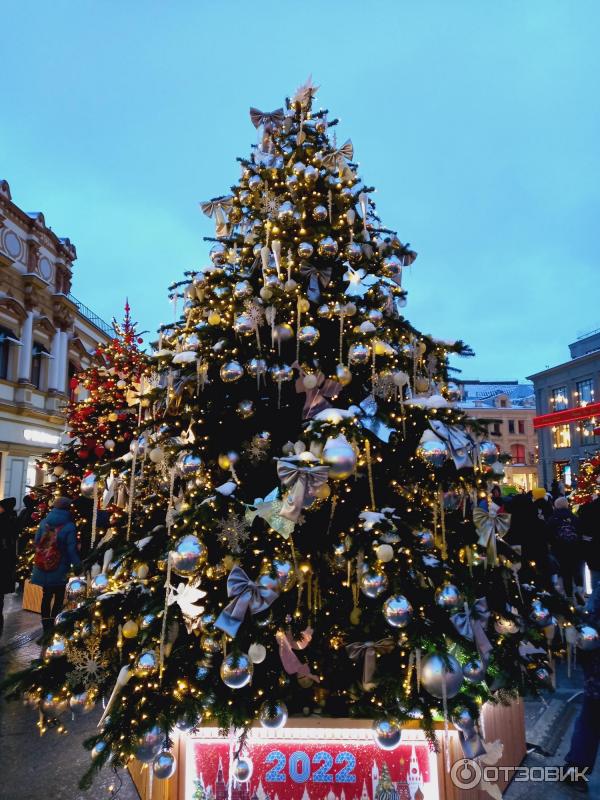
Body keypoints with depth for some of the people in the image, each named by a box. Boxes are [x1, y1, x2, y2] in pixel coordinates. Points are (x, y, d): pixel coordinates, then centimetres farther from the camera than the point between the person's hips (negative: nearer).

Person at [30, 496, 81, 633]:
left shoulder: (44, 522, -1)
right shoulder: (69, 526, -16)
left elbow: (36, 542, 7)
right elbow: (72, 550, -15)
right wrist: (79, 565, -5)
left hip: (43, 568, 4)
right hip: (59, 570, -4)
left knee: (46, 596, 16)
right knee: (59, 598, 10)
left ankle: (46, 627, 24)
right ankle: (52, 628, 13)